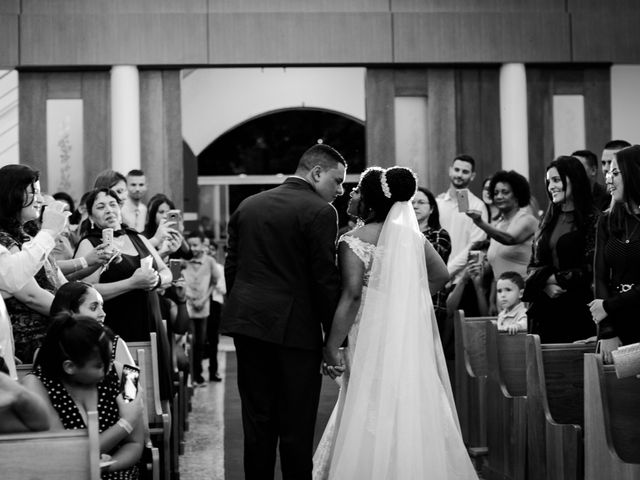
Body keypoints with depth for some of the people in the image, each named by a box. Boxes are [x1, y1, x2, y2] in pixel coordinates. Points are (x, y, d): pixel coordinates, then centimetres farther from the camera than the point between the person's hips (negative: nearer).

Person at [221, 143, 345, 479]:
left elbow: (231, 268, 14)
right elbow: (325, 279, -11)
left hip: (247, 325, 6)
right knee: (296, 427, 0)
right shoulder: (319, 212, -9)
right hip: (295, 328, -6)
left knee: (257, 423, 12)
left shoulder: (247, 206, 12)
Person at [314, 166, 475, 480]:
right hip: (412, 339, 6)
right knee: (414, 410, 14)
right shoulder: (411, 236, 4)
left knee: (373, 418, 2)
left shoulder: (353, 242, -13)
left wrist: (331, 348, -17)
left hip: (374, 339, -5)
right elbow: (441, 275, 11)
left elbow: (352, 296, -20)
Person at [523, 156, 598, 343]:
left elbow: (590, 269, -10)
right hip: (545, 309, 5)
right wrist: (546, 284, -7)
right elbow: (534, 265, 12)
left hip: (577, 307, -5)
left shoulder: (591, 220, -5)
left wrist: (556, 278, -9)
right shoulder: (548, 219, 14)